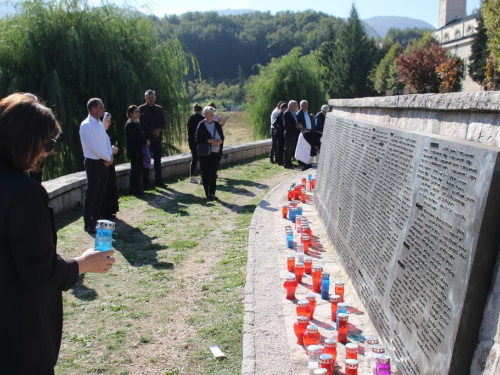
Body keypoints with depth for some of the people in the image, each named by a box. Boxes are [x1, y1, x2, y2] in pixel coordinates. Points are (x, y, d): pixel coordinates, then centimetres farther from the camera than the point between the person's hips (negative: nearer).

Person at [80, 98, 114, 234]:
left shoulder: (100, 124, 12)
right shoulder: (86, 125, -15)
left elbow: (107, 141, 12)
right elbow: (93, 147, -20)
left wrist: (110, 156, -5)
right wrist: (108, 158, -12)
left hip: (104, 163, 8)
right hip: (93, 163, -8)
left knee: (100, 194, 14)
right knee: (91, 195, -1)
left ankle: (96, 221, 25)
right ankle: (88, 225, 9)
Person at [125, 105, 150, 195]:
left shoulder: (137, 123, 14)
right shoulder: (130, 124, -15)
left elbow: (141, 134, 17)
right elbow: (135, 138, -21)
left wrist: (145, 141, -2)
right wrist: (145, 141, -9)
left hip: (138, 150, 9)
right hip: (134, 151, -9)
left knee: (138, 170, 13)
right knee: (135, 170, -5)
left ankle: (136, 188, 21)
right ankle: (133, 190, 2)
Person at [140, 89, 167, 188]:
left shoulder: (159, 109, 12)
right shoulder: (141, 109, -2)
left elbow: (164, 122, 6)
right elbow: (142, 123, -9)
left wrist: (159, 130, -12)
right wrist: (152, 131, -15)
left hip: (157, 138, 5)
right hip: (147, 138, -5)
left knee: (158, 160, 9)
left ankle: (158, 180, 17)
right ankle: (145, 182, 4)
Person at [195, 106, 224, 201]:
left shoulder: (217, 124, 6)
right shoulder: (201, 125, -6)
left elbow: (222, 137, 10)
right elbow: (197, 139, -12)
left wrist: (220, 141, -14)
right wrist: (210, 141, -21)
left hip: (216, 153, 2)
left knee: (213, 173, -6)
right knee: (205, 173, 3)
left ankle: (212, 194, -6)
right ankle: (208, 194, 13)